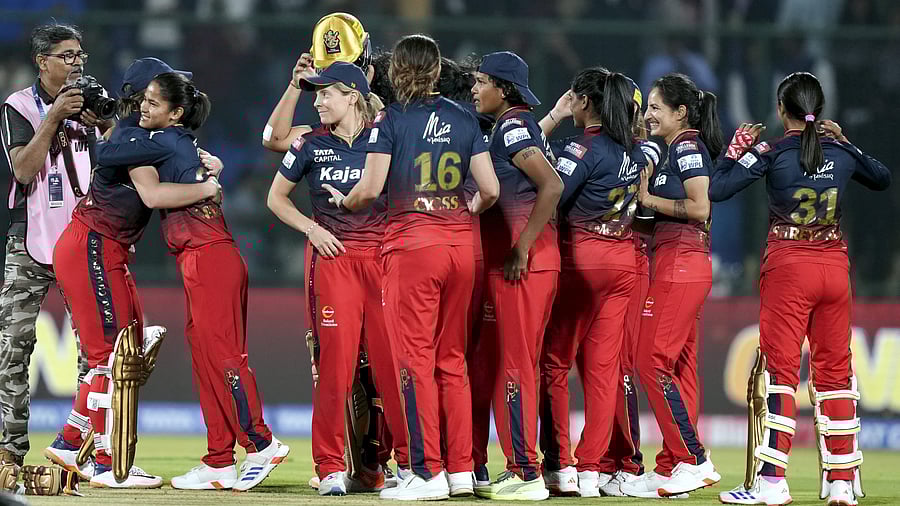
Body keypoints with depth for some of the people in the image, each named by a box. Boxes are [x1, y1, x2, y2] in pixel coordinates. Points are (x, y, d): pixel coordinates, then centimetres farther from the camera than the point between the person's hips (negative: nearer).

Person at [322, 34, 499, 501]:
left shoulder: (391, 120, -3)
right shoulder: (464, 119, 9)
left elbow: (371, 187, -11)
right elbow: (490, 189, 3)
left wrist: (342, 202, 10)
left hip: (412, 241, -5)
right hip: (460, 243, 5)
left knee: (415, 358, -2)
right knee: (451, 358, 12)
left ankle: (428, 472, -5)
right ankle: (461, 469, 12)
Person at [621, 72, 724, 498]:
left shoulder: (687, 147, -10)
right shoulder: (679, 150, 19)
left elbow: (699, 207, -20)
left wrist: (648, 199, -11)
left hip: (679, 266, -10)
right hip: (682, 267, 10)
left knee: (653, 362, -10)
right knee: (678, 368, 8)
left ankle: (692, 460, -10)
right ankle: (671, 468, 9)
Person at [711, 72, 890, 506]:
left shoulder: (772, 153, -8)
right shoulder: (841, 152, 5)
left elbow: (717, 190, -11)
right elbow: (882, 179, 24)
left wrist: (737, 148, 3)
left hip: (787, 267, -4)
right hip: (835, 267, 4)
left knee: (779, 370, -4)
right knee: (835, 371, 9)